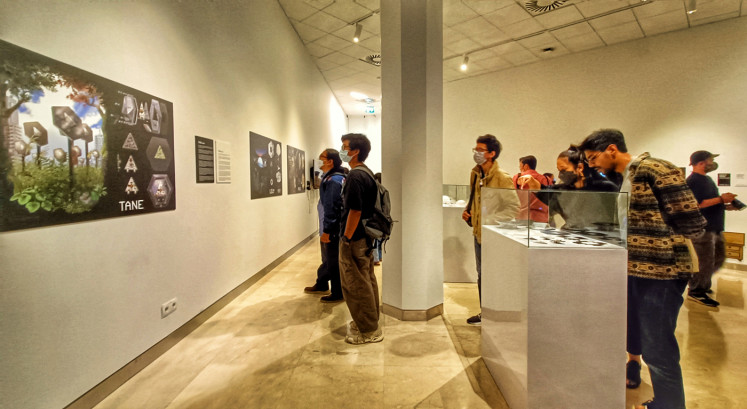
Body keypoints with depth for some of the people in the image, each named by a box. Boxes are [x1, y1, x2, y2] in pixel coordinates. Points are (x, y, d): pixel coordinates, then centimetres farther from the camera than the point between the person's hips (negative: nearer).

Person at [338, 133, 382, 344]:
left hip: (355, 239, -10)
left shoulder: (355, 176, -19)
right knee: (368, 281, 18)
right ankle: (371, 321, 32)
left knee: (355, 285, 2)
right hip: (367, 237, 10)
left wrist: (346, 239, -17)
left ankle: (368, 331, 14)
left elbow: (355, 210, -23)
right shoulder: (368, 173, 10)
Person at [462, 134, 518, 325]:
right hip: (479, 232, 8)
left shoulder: (502, 178, -17)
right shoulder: (475, 173, 7)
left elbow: (514, 206, -14)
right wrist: (468, 211, 5)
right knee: (482, 275, 17)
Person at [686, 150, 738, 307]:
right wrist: (721, 199, -19)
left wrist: (725, 206, 10)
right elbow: (696, 204, -25)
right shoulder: (693, 180, -15)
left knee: (719, 258, 16)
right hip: (702, 228, -10)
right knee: (706, 262, -5)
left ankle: (702, 283, 30)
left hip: (715, 227, 10)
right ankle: (696, 292, 7)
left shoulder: (706, 179, 17)